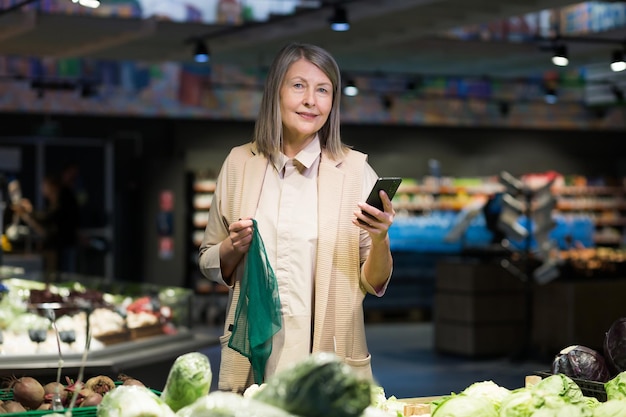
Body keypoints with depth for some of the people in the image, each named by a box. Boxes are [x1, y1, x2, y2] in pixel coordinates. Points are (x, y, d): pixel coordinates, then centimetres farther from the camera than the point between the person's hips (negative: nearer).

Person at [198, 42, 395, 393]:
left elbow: (375, 284, 0)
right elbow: (211, 266, 11)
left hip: (330, 361, -1)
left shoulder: (355, 169, -3)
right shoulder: (239, 163, 2)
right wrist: (233, 247, -9)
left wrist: (380, 239, -18)